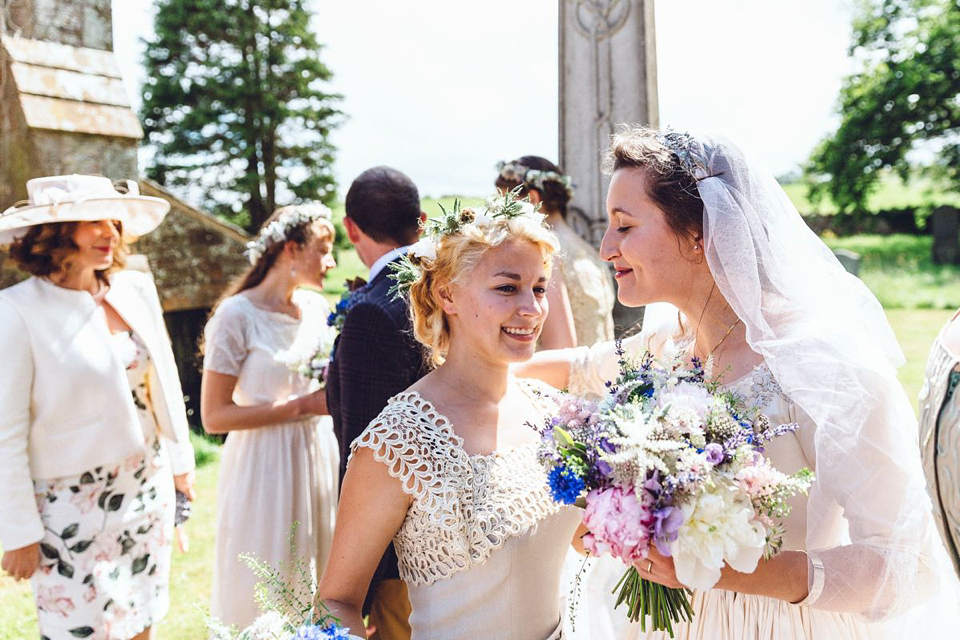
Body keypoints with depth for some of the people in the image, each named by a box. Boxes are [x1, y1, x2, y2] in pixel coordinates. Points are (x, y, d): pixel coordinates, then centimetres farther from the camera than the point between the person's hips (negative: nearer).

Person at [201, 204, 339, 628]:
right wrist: (302, 406, -19)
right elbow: (214, 417, -15)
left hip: (319, 456, 6)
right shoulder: (237, 315, -13)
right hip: (266, 465, -5)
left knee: (319, 582, 15)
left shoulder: (317, 307, 4)